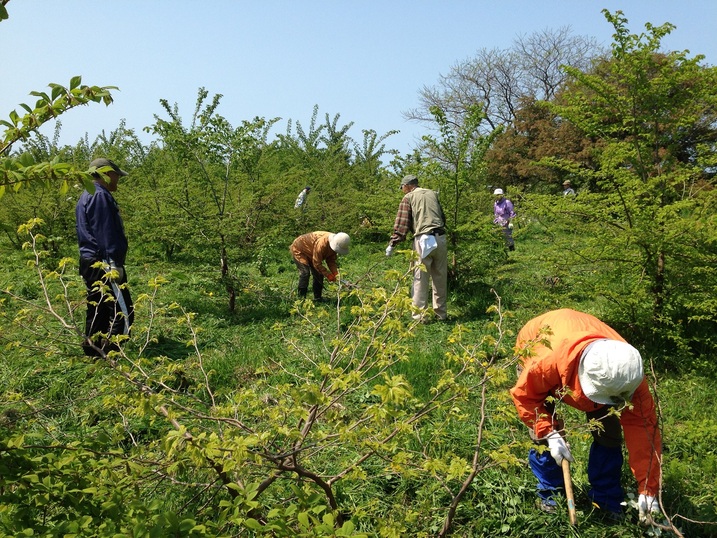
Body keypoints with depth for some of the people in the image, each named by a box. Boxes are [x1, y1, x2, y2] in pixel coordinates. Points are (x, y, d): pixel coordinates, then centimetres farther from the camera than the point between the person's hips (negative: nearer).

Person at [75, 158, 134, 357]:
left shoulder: (86, 197, 21)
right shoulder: (100, 196, -13)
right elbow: (106, 233, -20)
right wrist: (114, 263, -22)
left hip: (90, 262, 11)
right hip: (103, 264, -11)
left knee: (97, 311, 15)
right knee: (123, 312, -10)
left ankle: (93, 352, 20)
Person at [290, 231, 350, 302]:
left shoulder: (333, 244, -14)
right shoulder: (322, 244, -41)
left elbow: (331, 261, -6)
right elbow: (317, 263, -33)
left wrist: (335, 273, -21)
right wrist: (328, 275, -31)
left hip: (309, 252, 9)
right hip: (299, 250, -9)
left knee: (319, 274, 3)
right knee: (305, 272, -23)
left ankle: (317, 298, 9)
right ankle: (301, 298, -19)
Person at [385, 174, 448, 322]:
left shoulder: (408, 197, 3)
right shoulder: (433, 194, 18)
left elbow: (401, 223, -4)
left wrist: (392, 243, -3)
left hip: (423, 239, -5)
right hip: (441, 238, 5)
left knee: (420, 279, -2)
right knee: (440, 278, 11)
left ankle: (419, 314, -2)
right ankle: (441, 313, 18)